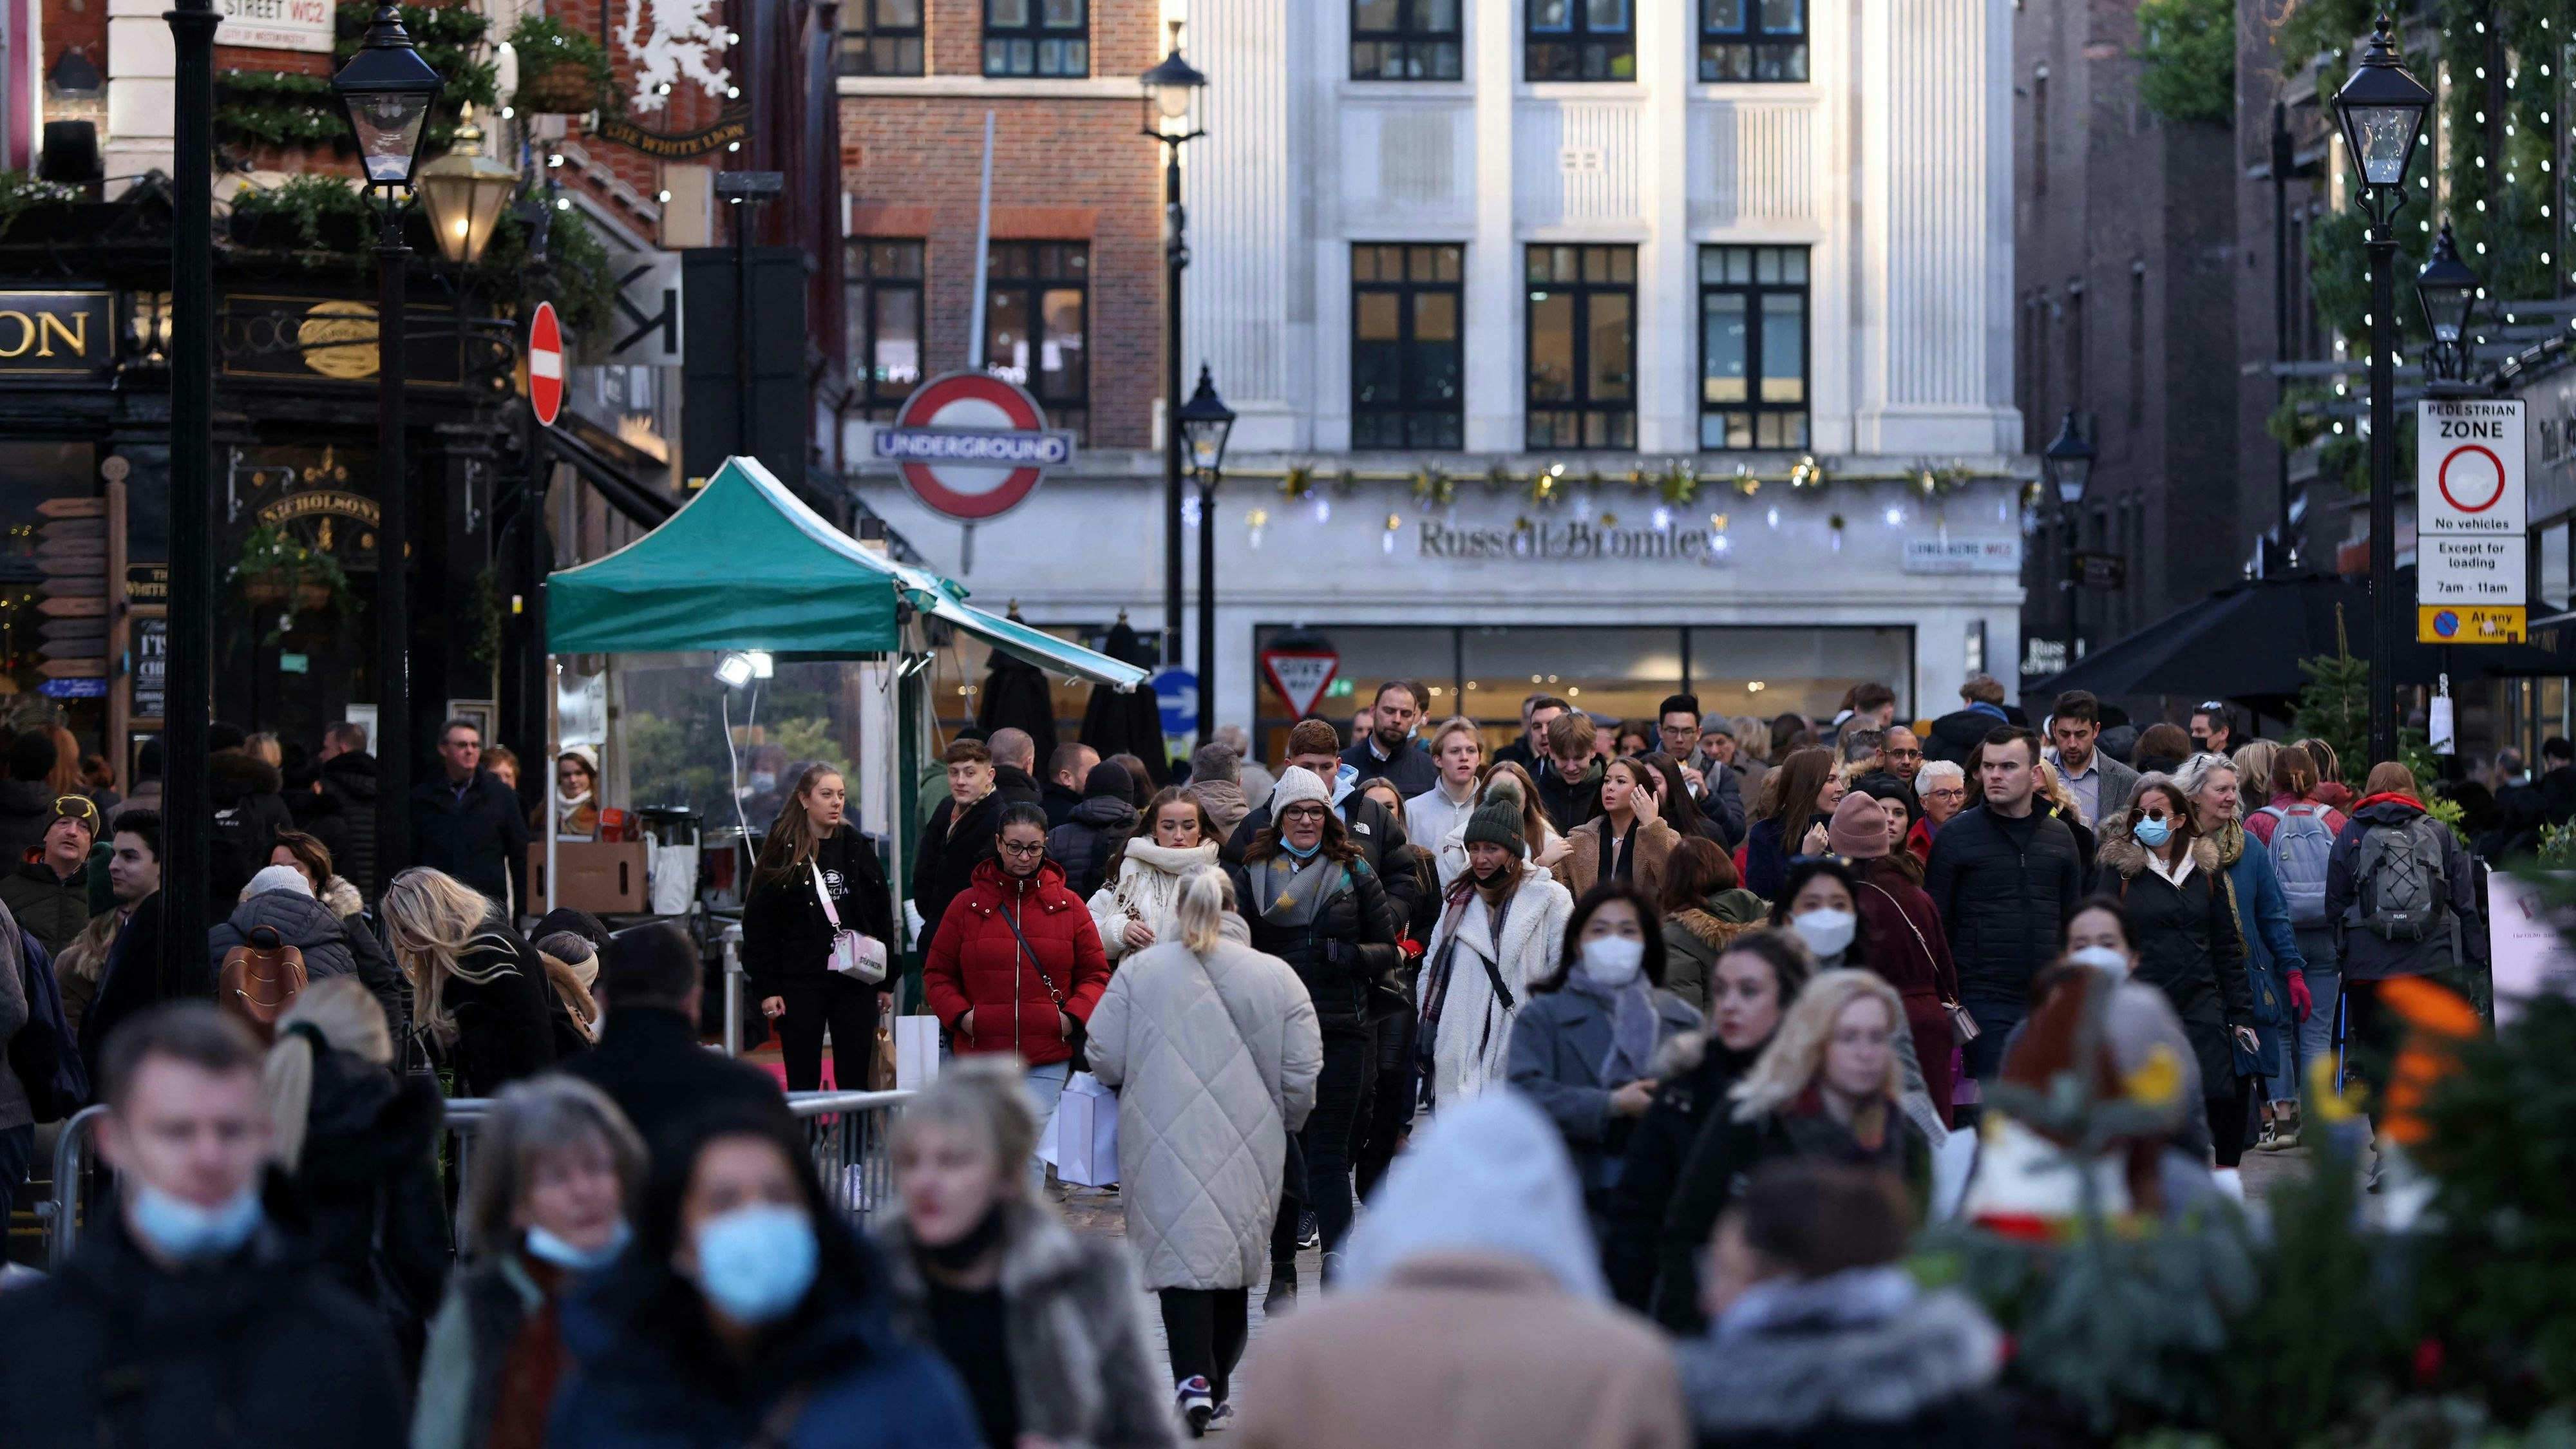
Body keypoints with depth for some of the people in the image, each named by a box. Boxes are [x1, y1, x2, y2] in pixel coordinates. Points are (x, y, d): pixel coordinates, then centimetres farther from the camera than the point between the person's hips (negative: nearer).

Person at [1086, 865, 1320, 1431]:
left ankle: (1194, 1379, -19)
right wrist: (1281, 1128, 20)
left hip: (1166, 1146, -2)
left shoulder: (1138, 971, 0)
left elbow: (1105, 1060, 0)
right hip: (1248, 1150, 2)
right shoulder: (1277, 977, 2)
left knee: (1182, 1254, -1)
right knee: (1234, 1256, 15)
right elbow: (1303, 1076, 1)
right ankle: (1218, 1389, 21)